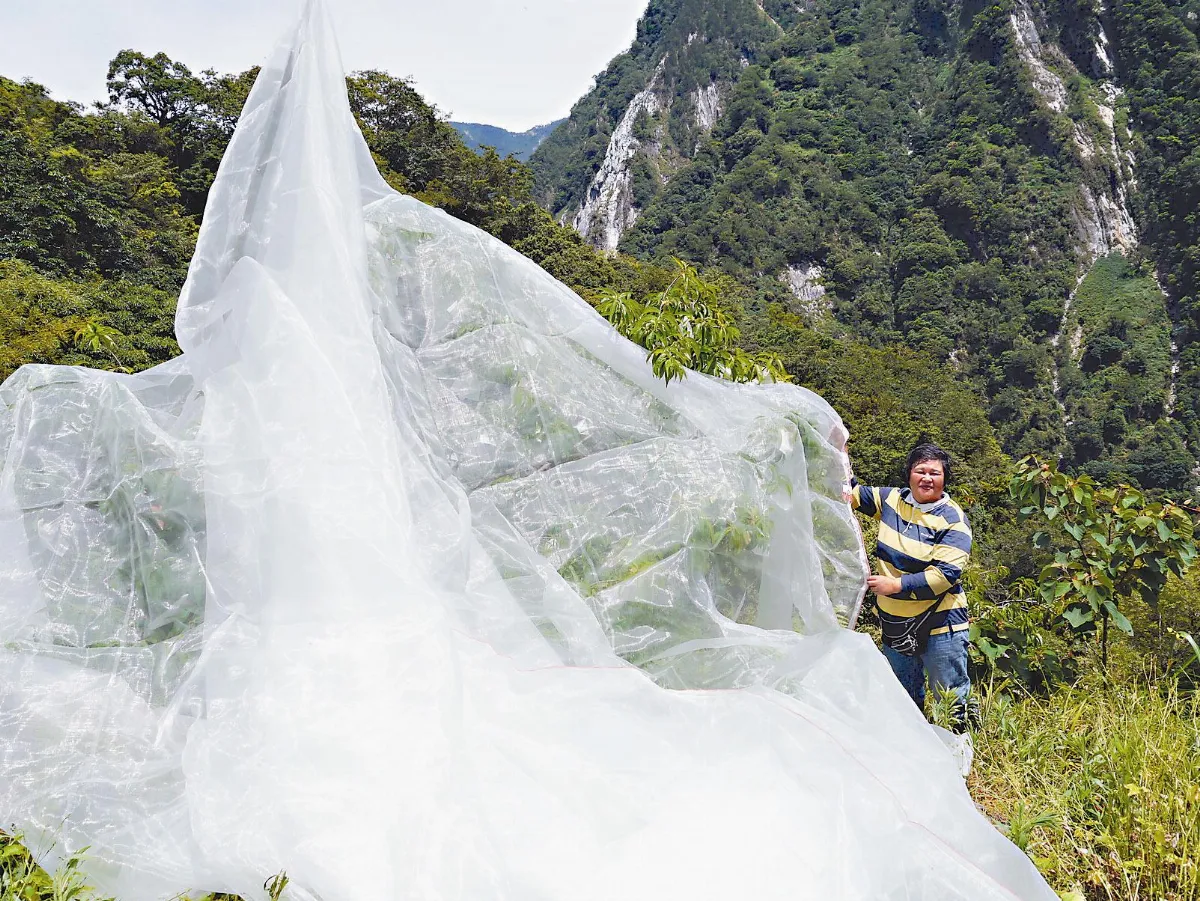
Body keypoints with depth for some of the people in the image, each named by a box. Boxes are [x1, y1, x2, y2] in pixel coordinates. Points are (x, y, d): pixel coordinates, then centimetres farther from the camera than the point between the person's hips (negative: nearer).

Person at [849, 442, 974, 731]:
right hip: (895, 623, 6)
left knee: (952, 704, 3)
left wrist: (896, 585, -24)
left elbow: (945, 574, -22)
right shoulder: (892, 500, 3)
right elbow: (851, 492, 14)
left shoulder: (952, 519, -14)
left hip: (939, 625, -6)